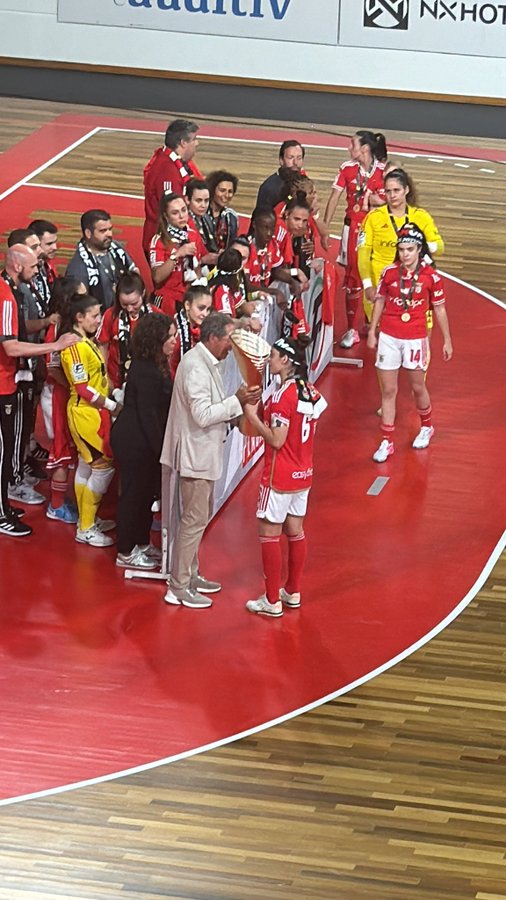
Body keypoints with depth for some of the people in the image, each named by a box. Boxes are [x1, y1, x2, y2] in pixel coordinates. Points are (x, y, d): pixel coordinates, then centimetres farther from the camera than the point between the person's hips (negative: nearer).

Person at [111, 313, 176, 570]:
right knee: (133, 493, 1)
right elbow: (147, 414, -22)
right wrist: (161, 449, -18)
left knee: (147, 491, 19)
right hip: (134, 442, -10)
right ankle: (126, 553, 11)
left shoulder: (154, 365, 8)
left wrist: (163, 445, 11)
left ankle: (142, 543, 34)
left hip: (143, 440, 10)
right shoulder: (145, 371, -23)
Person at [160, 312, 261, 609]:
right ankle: (178, 587, 0)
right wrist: (237, 401, -22)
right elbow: (203, 415, -27)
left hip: (204, 453, 11)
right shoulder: (196, 367, -23)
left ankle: (190, 575, 31)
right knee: (194, 520, -5)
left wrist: (239, 404, 4)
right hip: (195, 454, -11)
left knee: (200, 515, 20)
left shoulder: (208, 363, 10)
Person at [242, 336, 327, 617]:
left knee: (269, 534, 0)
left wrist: (253, 417, -12)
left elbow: (276, 439, -22)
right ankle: (293, 592, 27)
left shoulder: (283, 396, -21)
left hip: (279, 477, -9)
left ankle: (272, 601, 2)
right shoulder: (309, 391, 4)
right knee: (295, 531, 17)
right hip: (303, 473, 9)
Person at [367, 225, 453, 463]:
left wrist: (447, 340, 3)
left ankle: (426, 427, 40)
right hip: (389, 337, 1)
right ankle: (387, 442, 10)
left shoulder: (430, 276, -8)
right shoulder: (389, 272, -4)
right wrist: (372, 332, 7)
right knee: (388, 390, 3)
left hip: (415, 338, -1)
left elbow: (439, 310, 0)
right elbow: (379, 302, 7)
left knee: (418, 387, 13)